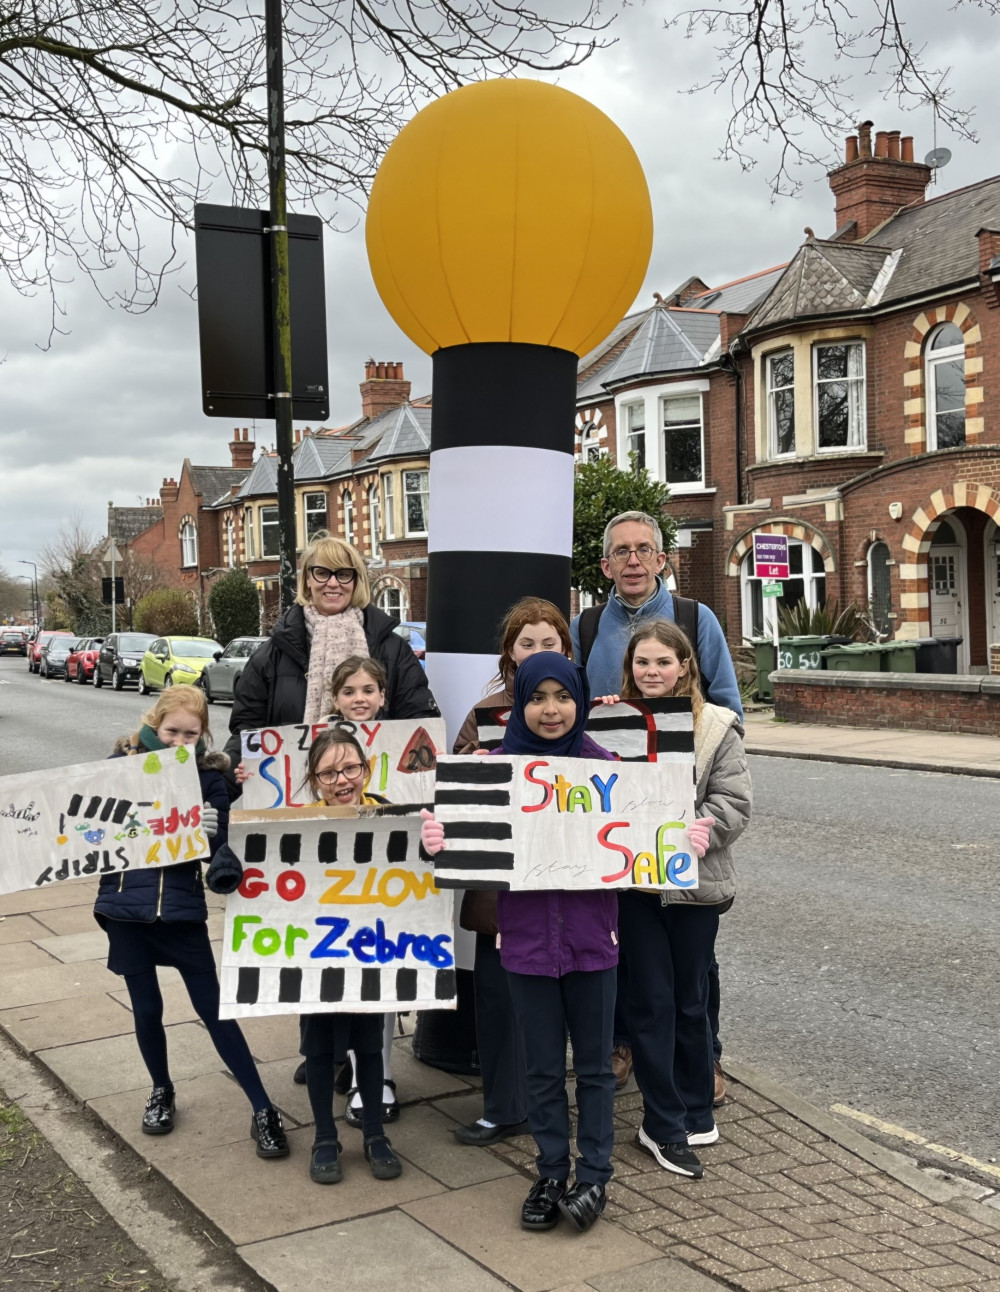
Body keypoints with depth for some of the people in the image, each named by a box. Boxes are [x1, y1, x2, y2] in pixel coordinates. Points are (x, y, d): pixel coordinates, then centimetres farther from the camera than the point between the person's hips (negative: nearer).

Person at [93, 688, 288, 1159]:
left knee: (214, 1009, 2)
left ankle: (263, 1110, 11)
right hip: (125, 910, 1)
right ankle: (161, 1091, 38)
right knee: (147, 1009, 13)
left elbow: (222, 846, -7)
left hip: (182, 909, -1)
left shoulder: (208, 775, -3)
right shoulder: (124, 763, -1)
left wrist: (211, 832, -30)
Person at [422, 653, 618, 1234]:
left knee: (594, 1063, 12)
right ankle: (551, 1174, 29)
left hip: (590, 935, 0)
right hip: (527, 938, 1)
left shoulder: (603, 764, -4)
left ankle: (594, 1176, 26)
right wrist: (438, 840, -26)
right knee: (544, 1067, 13)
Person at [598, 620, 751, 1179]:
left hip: (695, 881, 0)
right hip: (636, 880, 0)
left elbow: (734, 802, -7)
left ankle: (694, 1110, 31)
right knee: (651, 1001, 5)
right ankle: (666, 1127, 16)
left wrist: (687, 836, -17)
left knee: (691, 1001, 13)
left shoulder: (717, 725, -3)